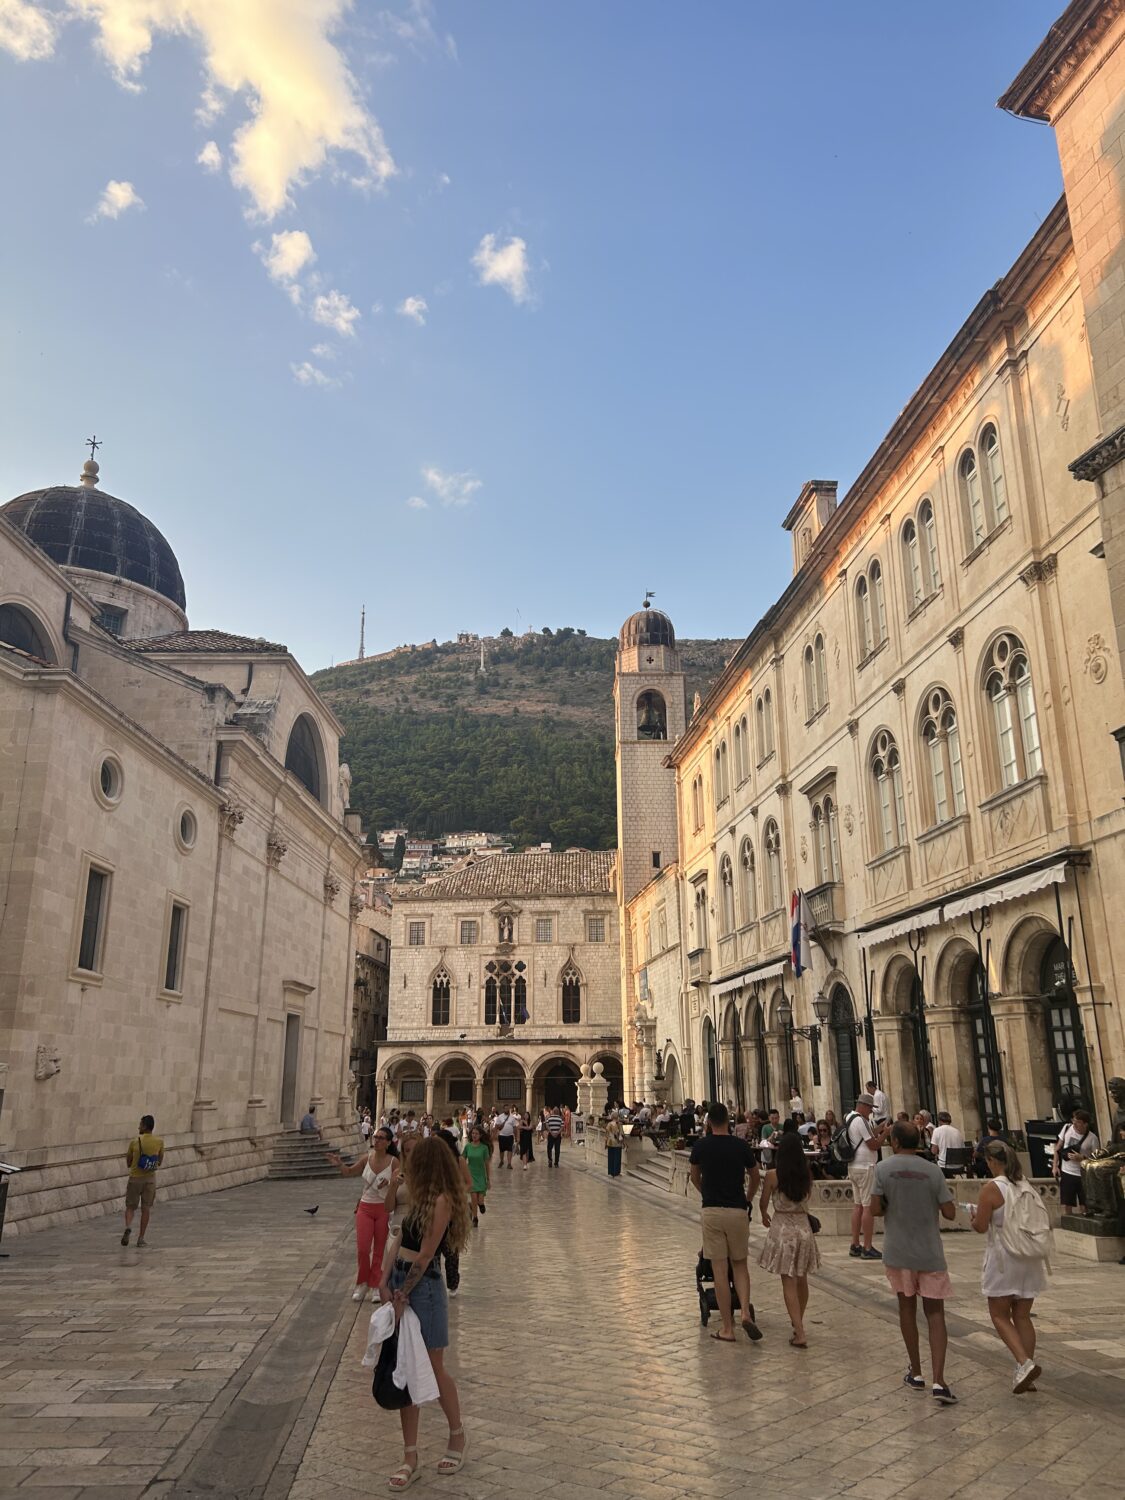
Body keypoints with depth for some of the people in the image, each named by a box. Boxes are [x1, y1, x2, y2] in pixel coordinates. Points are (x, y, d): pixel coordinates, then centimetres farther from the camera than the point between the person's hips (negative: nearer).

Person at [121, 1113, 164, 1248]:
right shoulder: (159, 1142, -2)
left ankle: (128, 1227, -16)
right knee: (146, 1208, 8)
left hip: (135, 1178, -1)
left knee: (130, 1207, 11)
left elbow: (128, 1163, 5)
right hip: (150, 1178, 1)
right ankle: (141, 1238, 9)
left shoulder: (135, 1142, -6)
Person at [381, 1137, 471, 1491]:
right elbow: (403, 1242, 9)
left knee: (433, 1368, 8)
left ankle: (457, 1435, 31)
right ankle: (410, 1456, 18)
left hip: (423, 1286, -8)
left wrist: (403, 1294, -16)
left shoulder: (442, 1201, -18)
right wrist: (388, 1283, 1)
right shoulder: (423, 1198, 10)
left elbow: (425, 1255, -19)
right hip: (401, 1280, 8)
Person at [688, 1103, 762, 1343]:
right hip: (737, 1211, 1)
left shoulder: (700, 1146, -2)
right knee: (739, 1265, 16)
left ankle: (727, 1328, 6)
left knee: (720, 1270, 4)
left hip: (711, 1211, -1)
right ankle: (745, 1312, -3)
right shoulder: (741, 1146, -1)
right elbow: (754, 1177, 14)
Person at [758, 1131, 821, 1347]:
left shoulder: (773, 1175, -12)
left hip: (782, 1229, -4)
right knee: (801, 1279, 18)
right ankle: (798, 1323, 35)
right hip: (803, 1228, 4)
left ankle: (799, 1333, -7)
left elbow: (763, 1203, -1)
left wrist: (765, 1216, 21)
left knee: (789, 1283, 0)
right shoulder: (807, 1175, -3)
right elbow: (806, 1200, 10)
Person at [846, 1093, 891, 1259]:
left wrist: (879, 1129, 11)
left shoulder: (849, 1118, 13)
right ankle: (867, 1249, -3)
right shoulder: (860, 1121, -17)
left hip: (853, 1167, 10)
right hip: (865, 1167, -10)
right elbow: (874, 1145, -16)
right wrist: (885, 1132, -4)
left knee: (858, 1205, 14)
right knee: (869, 1207, -5)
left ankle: (855, 1246, 18)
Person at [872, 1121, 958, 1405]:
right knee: (935, 1313, 4)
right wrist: (948, 1195, 13)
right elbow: (949, 1213, -7)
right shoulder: (933, 1170, -6)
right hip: (930, 1253, 0)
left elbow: (876, 1209, -10)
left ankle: (916, 1374, 24)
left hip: (898, 1252, 0)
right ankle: (938, 1381, -7)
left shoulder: (883, 1169, -7)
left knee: (907, 1307, 16)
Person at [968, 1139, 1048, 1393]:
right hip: (1029, 1258, 6)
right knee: (1022, 1316, 14)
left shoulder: (991, 1189, -15)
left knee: (1000, 1315, 6)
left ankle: (1024, 1363, -12)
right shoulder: (1027, 1186, 4)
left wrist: (973, 1217, 8)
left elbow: (981, 1227, -13)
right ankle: (1026, 1376, 14)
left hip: (1004, 1260, -6)